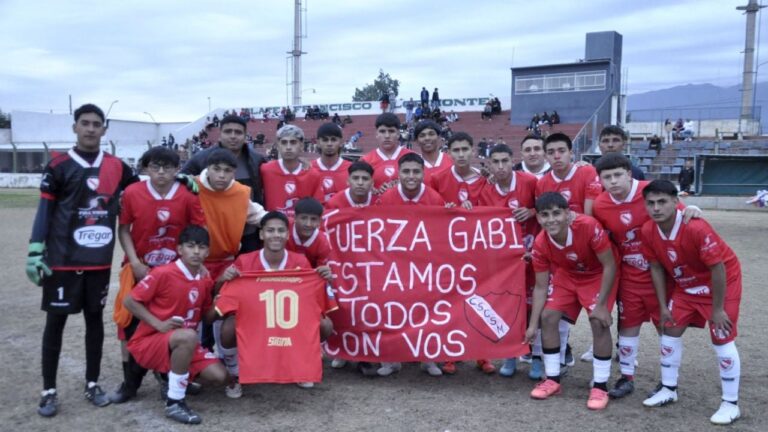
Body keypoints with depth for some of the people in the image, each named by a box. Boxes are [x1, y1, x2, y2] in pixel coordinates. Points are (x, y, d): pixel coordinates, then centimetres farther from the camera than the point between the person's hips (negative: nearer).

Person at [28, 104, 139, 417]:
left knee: (95, 318, 11)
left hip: (100, 261, 3)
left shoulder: (117, 167, 5)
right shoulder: (59, 166, -4)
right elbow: (45, 210, -4)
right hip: (62, 260, -3)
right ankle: (49, 391, 15)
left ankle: (92, 384, 24)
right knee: (56, 321, 5)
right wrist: (35, 251, -10)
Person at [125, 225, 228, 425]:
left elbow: (208, 316, 11)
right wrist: (159, 324, -20)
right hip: (149, 342, -6)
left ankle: (172, 375, 16)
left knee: (219, 376, -12)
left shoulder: (205, 280, 1)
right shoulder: (163, 273, -18)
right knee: (188, 336, -38)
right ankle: (174, 402, -24)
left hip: (183, 343, 6)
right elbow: (129, 301, -13)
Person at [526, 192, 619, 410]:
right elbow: (541, 287, -12)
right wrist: (532, 325, -14)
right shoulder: (540, 244, -23)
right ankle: (552, 379, 9)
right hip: (567, 275, 4)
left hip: (599, 275, -4)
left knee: (599, 321, -20)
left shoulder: (589, 226, -36)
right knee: (548, 316, -7)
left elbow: (609, 265, -25)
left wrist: (601, 304, -26)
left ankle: (600, 386, -4)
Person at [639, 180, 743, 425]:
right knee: (670, 331, 7)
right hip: (685, 285, 6)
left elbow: (718, 269, -27)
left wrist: (717, 309, -19)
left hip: (722, 282, -6)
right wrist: (663, 306, -2)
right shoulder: (648, 231, -16)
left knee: (722, 340, -5)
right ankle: (668, 390, 23)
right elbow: (656, 268, -3)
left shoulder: (696, 228, -35)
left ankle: (731, 404, 8)